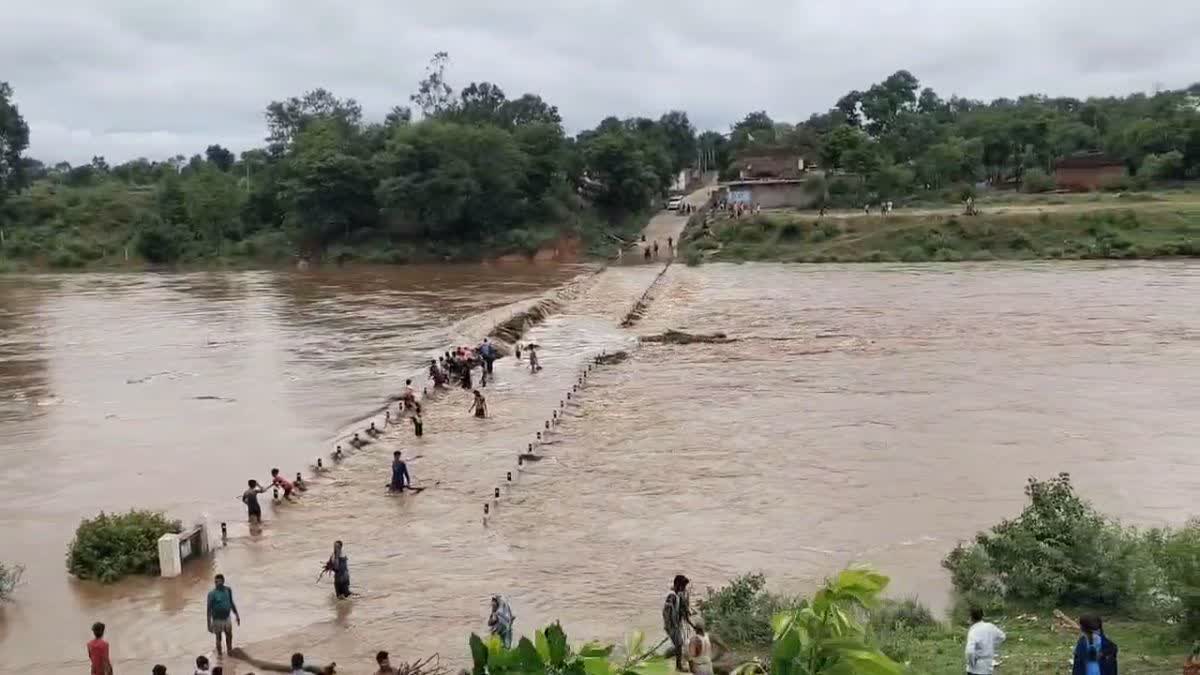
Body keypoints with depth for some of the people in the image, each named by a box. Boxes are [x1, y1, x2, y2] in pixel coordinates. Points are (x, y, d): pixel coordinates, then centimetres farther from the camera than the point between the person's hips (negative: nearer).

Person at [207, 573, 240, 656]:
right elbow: (208, 609, -16)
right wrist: (209, 624, -18)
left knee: (229, 636, 20)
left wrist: (236, 615, 12)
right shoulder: (212, 593, -19)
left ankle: (230, 650, 44)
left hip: (227, 618, 4)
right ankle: (219, 655, 27)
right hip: (217, 620, -4)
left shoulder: (228, 590, -5)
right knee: (218, 638, 9)